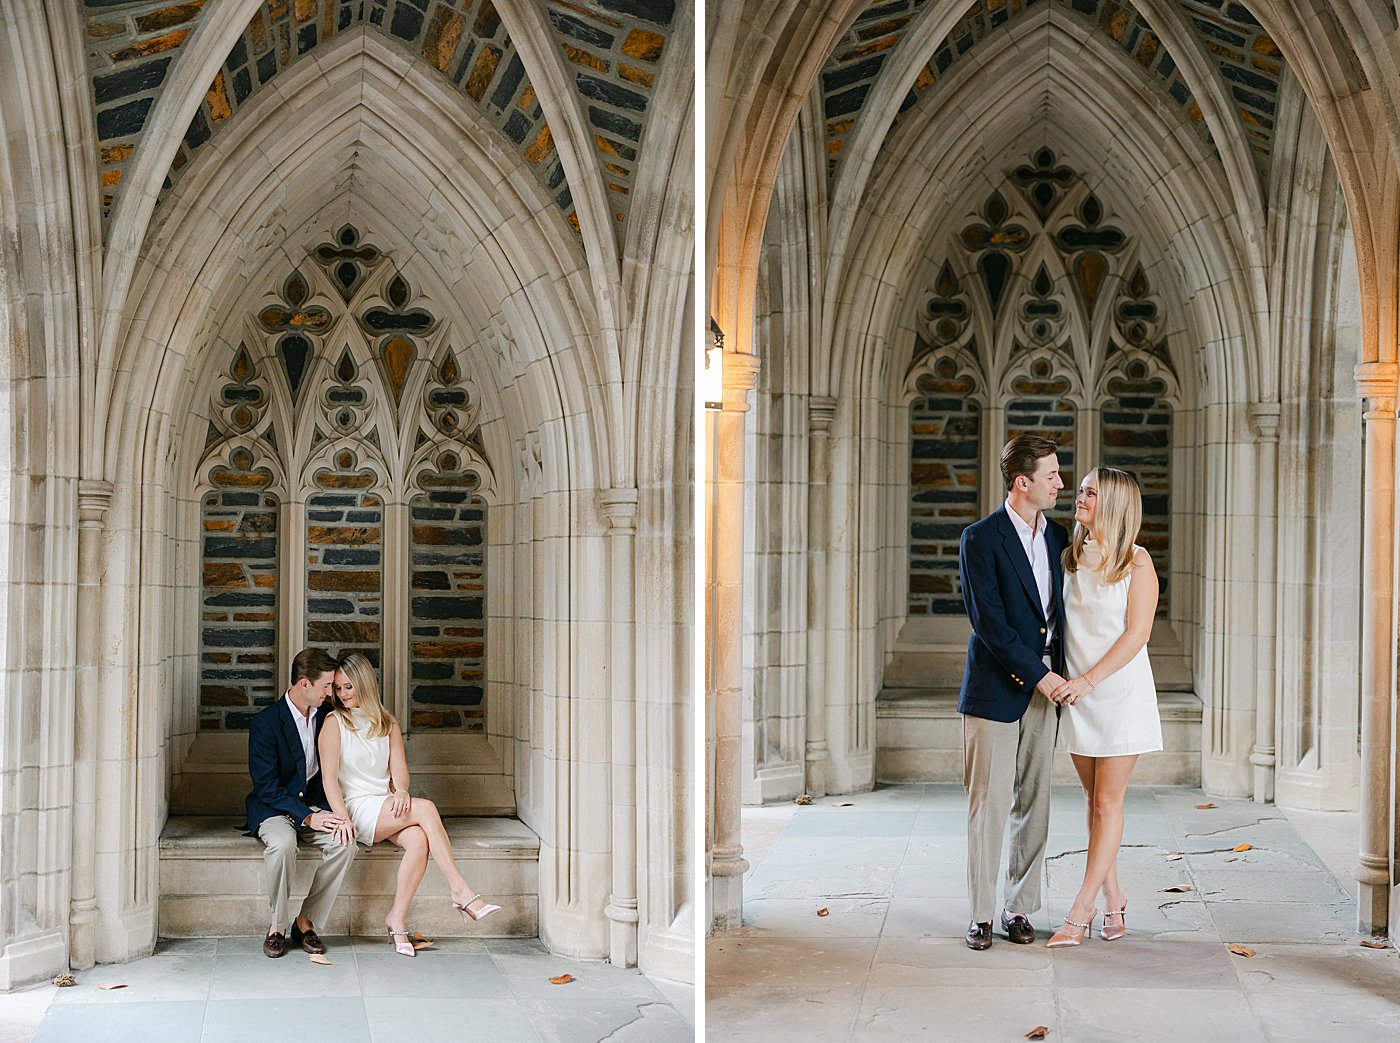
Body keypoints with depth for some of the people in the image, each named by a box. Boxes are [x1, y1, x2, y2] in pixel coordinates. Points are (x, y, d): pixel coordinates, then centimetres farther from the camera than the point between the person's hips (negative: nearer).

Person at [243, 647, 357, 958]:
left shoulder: (326, 715, 3)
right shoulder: (265, 722, -13)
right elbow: (266, 787, -16)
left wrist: (336, 814, -10)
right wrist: (306, 816, -25)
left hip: (315, 805, 4)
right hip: (273, 808, -4)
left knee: (344, 843, -26)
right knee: (282, 844, -36)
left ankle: (306, 921, -11)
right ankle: (277, 926, -16)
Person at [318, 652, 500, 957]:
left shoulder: (387, 723, 16)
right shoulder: (334, 723, 1)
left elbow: (399, 767, 8)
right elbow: (330, 778, -8)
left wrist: (400, 790, -16)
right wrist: (342, 819, -21)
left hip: (388, 807, 5)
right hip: (357, 808, -5)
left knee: (419, 840, -29)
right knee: (426, 808, -28)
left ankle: (397, 918, -24)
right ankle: (461, 891, -30)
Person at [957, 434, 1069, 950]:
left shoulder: (1058, 536, 12)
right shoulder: (980, 539, -8)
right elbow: (989, 622, -14)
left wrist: (1063, 674, 7)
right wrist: (1038, 674, -16)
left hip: (1045, 685, 6)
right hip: (996, 689, -6)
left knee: (1034, 804, 8)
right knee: (989, 803, -2)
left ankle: (1019, 908, 17)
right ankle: (981, 914, 7)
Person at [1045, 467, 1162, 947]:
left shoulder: (1136, 561, -7)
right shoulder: (1071, 557, 8)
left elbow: (1136, 633, -12)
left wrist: (1090, 679, -18)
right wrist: (1069, 683, 2)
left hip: (1120, 690, -5)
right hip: (1077, 692, 5)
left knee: (1108, 802, -2)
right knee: (1093, 799, 9)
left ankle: (1081, 911, -1)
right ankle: (1113, 899, 19)